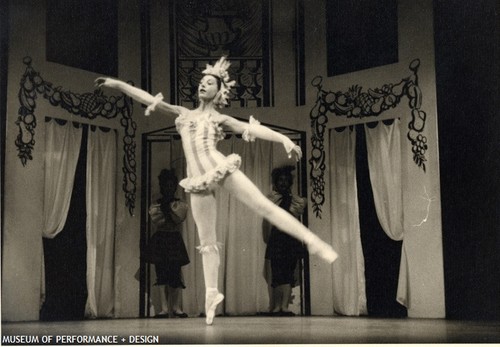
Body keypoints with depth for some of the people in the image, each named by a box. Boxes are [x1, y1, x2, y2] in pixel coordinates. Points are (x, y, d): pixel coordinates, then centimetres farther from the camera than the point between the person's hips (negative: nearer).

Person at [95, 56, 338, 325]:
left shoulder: (220, 119, 13)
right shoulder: (183, 113, 22)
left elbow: (253, 129, 2)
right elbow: (148, 99, 21)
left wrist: (284, 139, -11)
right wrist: (117, 84, 17)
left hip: (222, 169, -2)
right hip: (199, 180, 3)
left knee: (264, 206, -12)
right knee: (206, 241, 3)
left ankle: (312, 240, -10)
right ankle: (212, 292, 9)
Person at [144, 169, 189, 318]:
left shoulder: (180, 205, 7)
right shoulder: (155, 205, 8)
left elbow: (178, 219, -10)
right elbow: (156, 222, -7)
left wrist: (167, 209, -12)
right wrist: (166, 210, -10)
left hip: (174, 241, 0)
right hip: (160, 240, 1)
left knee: (175, 274, -5)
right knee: (161, 275, -3)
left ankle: (176, 307, 3)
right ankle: (164, 308, -2)